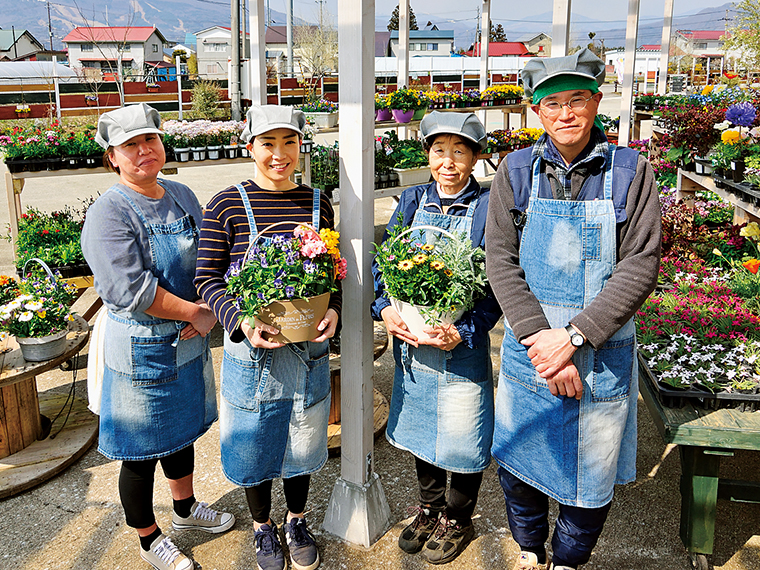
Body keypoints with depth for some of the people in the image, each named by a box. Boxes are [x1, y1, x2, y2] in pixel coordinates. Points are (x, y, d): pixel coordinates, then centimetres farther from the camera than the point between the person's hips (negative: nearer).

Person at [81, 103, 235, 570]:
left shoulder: (183, 196, 5)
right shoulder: (108, 214, -17)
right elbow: (130, 289, -26)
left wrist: (210, 305, -10)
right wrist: (195, 313, -19)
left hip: (190, 341, 7)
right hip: (142, 350, -7)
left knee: (182, 427, 25)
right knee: (142, 451, 9)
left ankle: (186, 508, 47)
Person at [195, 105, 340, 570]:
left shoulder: (318, 204, 0)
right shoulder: (227, 205, -9)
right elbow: (208, 279, -7)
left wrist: (333, 310, -13)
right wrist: (242, 322, -22)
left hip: (308, 346, 2)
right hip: (251, 348, -2)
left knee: (302, 443, 18)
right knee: (255, 445, 14)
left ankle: (297, 522, 43)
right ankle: (264, 527, 41)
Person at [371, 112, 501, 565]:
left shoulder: (489, 208, -10)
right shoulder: (413, 200, 3)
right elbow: (383, 260, 4)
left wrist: (464, 332, -23)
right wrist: (385, 308, -13)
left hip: (462, 344, -4)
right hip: (410, 340, 5)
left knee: (462, 437, 10)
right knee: (419, 427, 20)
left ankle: (458, 519, 36)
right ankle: (430, 507, 44)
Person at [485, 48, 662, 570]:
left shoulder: (630, 172, -4)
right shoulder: (516, 171, -1)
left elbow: (641, 266, -9)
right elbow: (500, 260, -6)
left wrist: (574, 336, -18)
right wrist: (538, 336, -16)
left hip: (603, 355, -1)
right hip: (528, 350, 1)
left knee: (592, 478, 13)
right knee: (519, 466, 15)